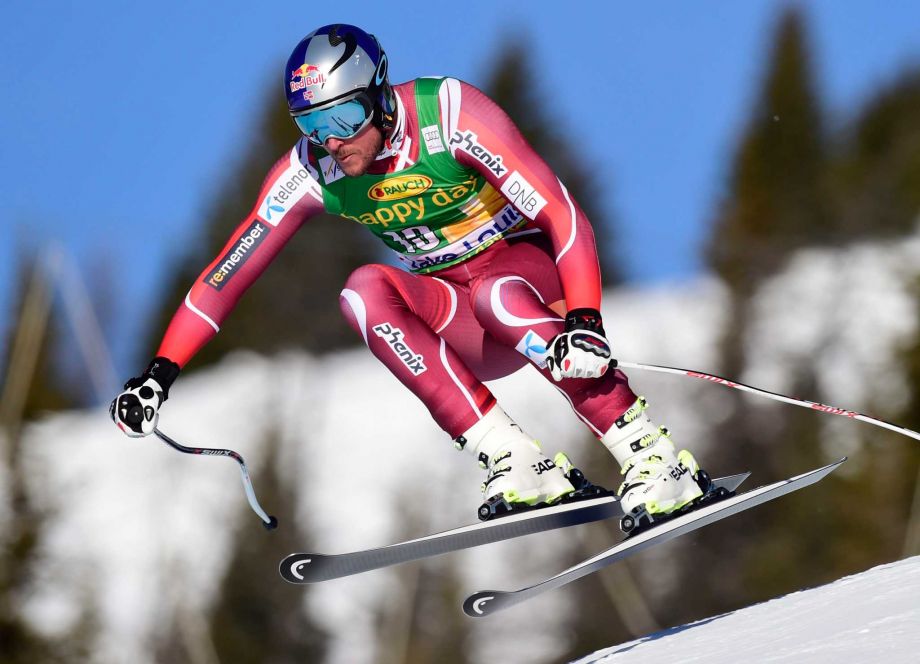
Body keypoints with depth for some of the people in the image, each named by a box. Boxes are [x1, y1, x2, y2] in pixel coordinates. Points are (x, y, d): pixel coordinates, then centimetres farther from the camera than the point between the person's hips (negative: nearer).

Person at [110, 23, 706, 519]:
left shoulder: (449, 113, -22)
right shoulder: (311, 172, -10)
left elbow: (562, 215, -27)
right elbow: (229, 273, -4)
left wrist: (584, 320, -40)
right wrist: (160, 374, -11)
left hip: (530, 275, -4)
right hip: (462, 340, 4)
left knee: (497, 295, -37)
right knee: (364, 291, -26)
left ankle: (652, 458, -31)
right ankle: (521, 468, -28)